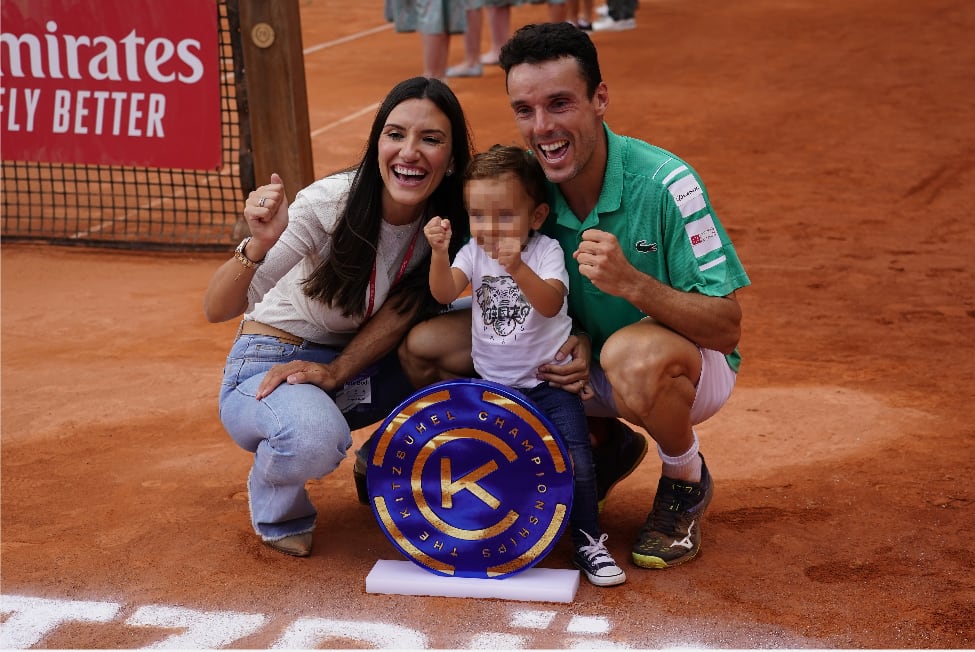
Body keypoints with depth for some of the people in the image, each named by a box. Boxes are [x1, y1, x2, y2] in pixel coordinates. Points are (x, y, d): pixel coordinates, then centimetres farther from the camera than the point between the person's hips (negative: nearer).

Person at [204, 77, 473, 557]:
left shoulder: (449, 222, -13)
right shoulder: (330, 203, -26)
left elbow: (403, 312, -7)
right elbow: (217, 310, -28)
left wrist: (336, 372, -23)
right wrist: (257, 246, -48)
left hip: (354, 362, 5)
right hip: (270, 365, -4)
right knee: (315, 438, -37)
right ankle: (273, 495, 0)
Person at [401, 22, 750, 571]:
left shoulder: (665, 184, -26)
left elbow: (728, 329, -25)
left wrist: (631, 283, -41)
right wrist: (569, 337, -19)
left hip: (690, 367, -5)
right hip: (583, 359, 6)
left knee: (633, 354, -41)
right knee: (424, 345, -8)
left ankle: (687, 483, -5)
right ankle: (606, 443, 9)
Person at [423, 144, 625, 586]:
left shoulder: (545, 251, -13)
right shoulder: (473, 252, -2)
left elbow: (551, 304, -31)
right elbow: (444, 293, -18)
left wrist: (516, 267, -48)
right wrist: (439, 252, -37)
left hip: (549, 383, -3)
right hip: (493, 386, 4)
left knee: (575, 462, -12)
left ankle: (588, 542, 6)